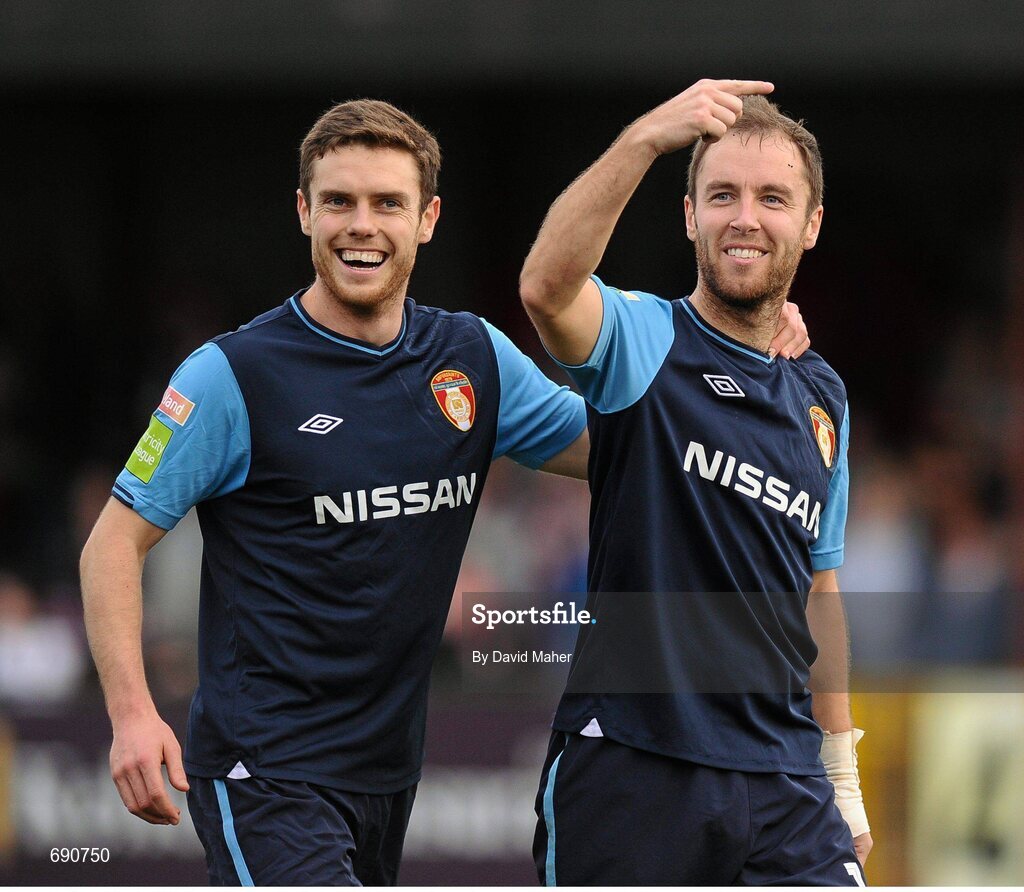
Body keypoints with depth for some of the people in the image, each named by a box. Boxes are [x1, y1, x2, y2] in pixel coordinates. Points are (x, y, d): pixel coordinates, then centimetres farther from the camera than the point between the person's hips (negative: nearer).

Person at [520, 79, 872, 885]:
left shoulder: (822, 397, 15)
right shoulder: (647, 342, -3)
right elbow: (547, 288, -27)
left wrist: (842, 771, 21)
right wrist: (647, 138, -38)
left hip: (783, 784, 4)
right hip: (630, 771, -4)